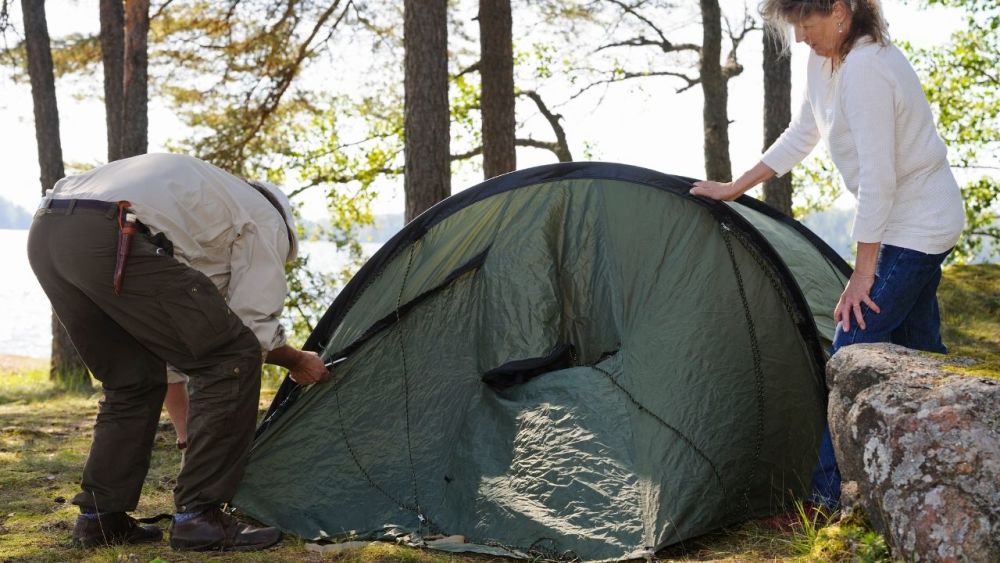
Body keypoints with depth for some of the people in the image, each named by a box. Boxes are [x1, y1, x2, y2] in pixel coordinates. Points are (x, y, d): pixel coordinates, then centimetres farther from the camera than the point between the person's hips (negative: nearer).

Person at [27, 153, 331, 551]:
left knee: (132, 381, 25)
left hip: (45, 232, 9)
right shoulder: (264, 220, 19)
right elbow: (253, 325, 12)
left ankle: (100, 517, 25)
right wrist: (297, 361, 32)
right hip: (111, 240, -9)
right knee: (232, 360, 3)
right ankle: (199, 517, 4)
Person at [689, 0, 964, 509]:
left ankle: (830, 494, -2)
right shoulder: (825, 61, 4)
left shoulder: (865, 68, -26)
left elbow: (878, 177, -26)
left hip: (915, 226, -10)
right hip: (921, 224, 10)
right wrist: (734, 188, 20)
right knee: (917, 347, 17)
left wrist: (863, 273, -22)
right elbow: (801, 136, 17)